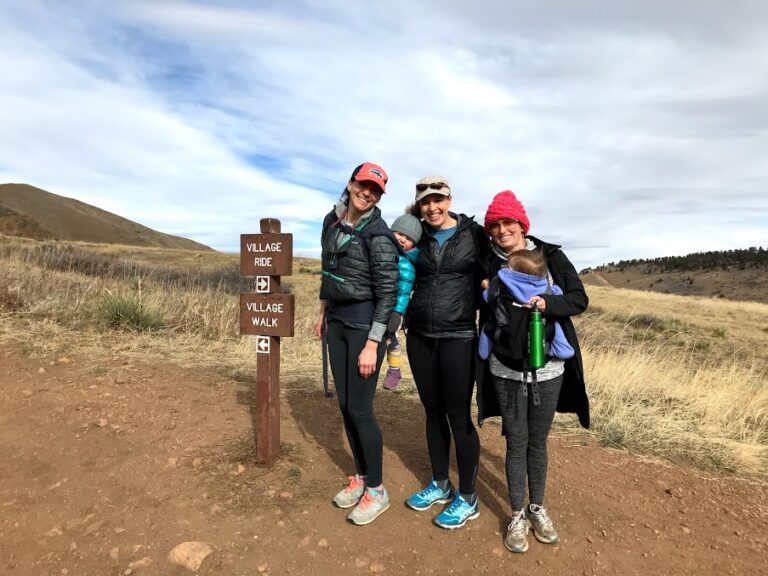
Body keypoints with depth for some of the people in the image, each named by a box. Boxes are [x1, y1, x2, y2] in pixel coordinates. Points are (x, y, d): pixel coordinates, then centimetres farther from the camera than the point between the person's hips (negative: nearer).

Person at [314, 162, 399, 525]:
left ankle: (377, 491, 18)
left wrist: (371, 345, -20)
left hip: (365, 322, -7)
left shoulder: (378, 235, -16)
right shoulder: (332, 222, 6)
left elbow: (387, 293, -17)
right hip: (336, 320, 7)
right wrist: (323, 313, 21)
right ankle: (361, 477, 32)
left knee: (359, 409, -2)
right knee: (344, 405, 13)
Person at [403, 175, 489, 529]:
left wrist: (479, 301, -7)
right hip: (419, 337, 4)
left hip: (458, 337, -4)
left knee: (458, 416, 2)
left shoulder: (474, 234, -3)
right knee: (433, 412, 15)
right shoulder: (419, 237, 7)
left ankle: (467, 499, 22)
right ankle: (440, 485, 33)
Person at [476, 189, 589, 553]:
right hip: (506, 370, 0)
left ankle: (537, 508, 35)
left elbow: (580, 299, -3)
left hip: (548, 368, 1)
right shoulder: (488, 263, -2)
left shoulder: (551, 256, -3)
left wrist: (547, 303, -20)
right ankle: (517, 515, 27)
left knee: (538, 441, 15)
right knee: (516, 442, 9)